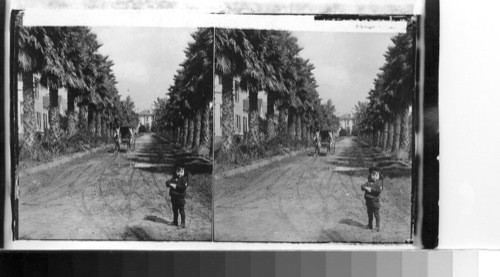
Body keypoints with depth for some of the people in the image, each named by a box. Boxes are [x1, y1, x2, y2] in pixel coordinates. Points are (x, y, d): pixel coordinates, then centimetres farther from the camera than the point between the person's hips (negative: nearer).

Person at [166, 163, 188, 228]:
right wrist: (170, 184, -22)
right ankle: (175, 222, 29)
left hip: (181, 197, -6)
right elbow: (167, 182, -1)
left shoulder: (184, 179, -8)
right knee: (174, 210, 16)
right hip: (173, 197, 6)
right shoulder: (174, 178, 8)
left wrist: (176, 186, -22)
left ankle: (183, 223, 4)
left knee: (181, 210, -2)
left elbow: (183, 187, -22)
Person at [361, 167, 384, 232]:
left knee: (376, 214, 1)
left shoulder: (379, 183, -9)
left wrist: (371, 189, -24)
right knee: (369, 213, 17)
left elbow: (379, 190, -25)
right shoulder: (368, 182, 5)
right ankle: (370, 225, 29)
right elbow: (362, 187, -4)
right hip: (368, 200, 5)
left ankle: (377, 226, 10)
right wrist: (366, 187, -25)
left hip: (375, 201, -5)